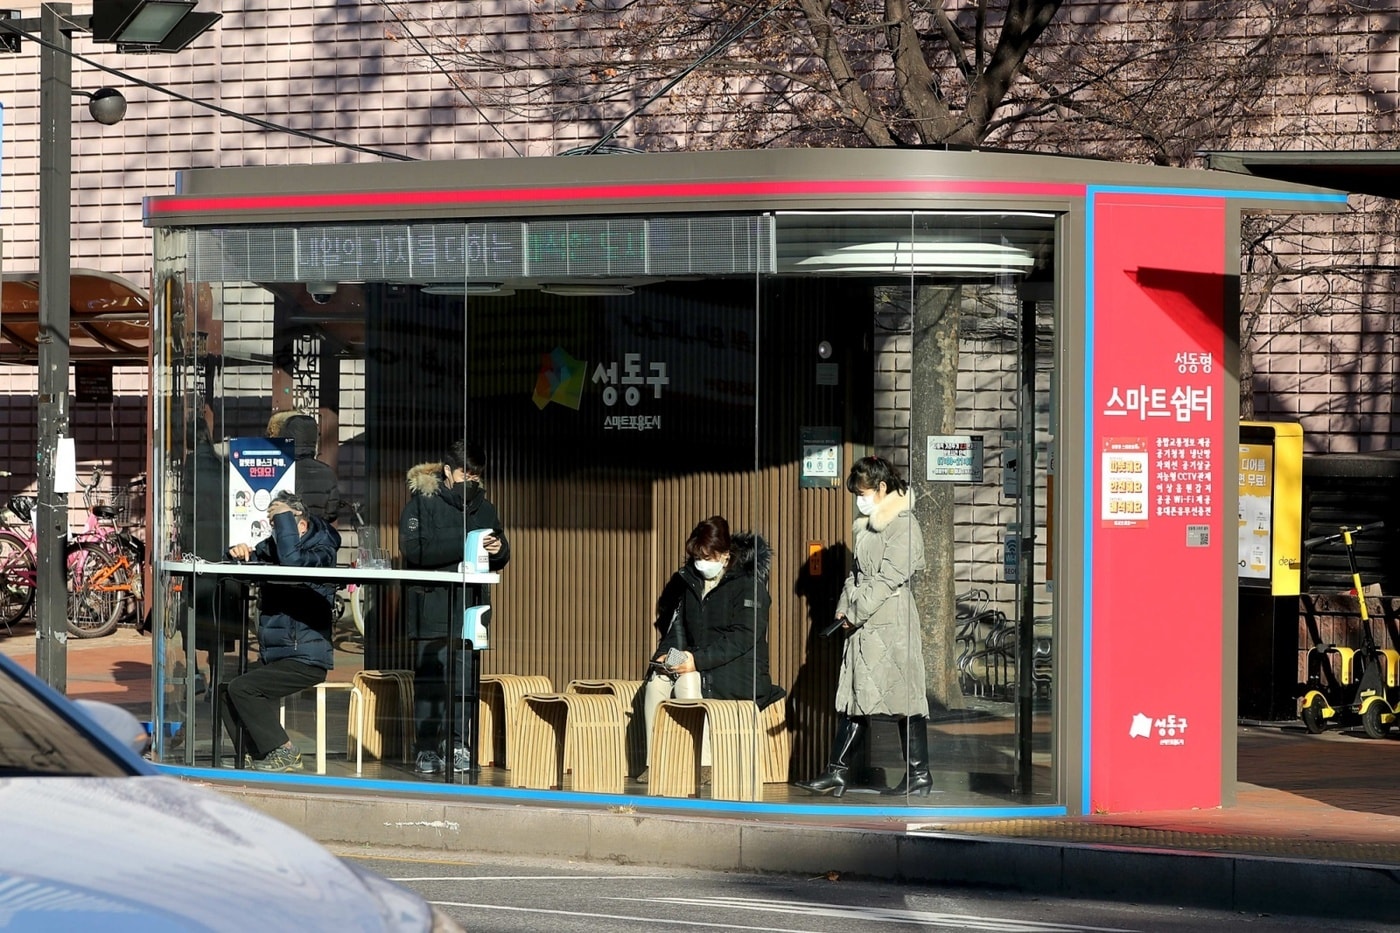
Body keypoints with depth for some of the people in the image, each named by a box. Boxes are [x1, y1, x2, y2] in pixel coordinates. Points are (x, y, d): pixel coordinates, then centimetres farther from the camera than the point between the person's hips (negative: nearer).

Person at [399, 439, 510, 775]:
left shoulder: (483, 506, 17)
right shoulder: (422, 501, -1)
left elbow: (501, 557, 22)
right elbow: (413, 548, -15)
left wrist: (498, 549, -4)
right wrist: (463, 544, -20)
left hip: (468, 608, 5)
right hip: (431, 607, -5)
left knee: (464, 680, 2)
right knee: (429, 681, -5)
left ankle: (457, 745, 7)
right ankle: (426, 748, -1)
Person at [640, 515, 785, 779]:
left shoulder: (748, 584, -8)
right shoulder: (691, 582, 15)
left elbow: (743, 637, -18)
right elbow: (676, 626, 18)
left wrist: (698, 658, -26)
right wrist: (668, 654, -4)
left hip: (737, 673, -7)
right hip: (697, 665, 7)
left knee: (689, 680, -31)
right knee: (656, 679, -19)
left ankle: (702, 765, -31)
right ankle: (654, 763, -22)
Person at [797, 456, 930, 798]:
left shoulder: (903, 525, -10)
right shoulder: (867, 526, 18)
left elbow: (890, 578, -16)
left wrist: (856, 613, -14)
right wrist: (845, 609, 6)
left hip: (891, 626, -9)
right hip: (864, 627, 9)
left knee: (904, 697, -4)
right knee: (854, 698, 6)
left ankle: (919, 775, 2)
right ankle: (837, 773, 6)